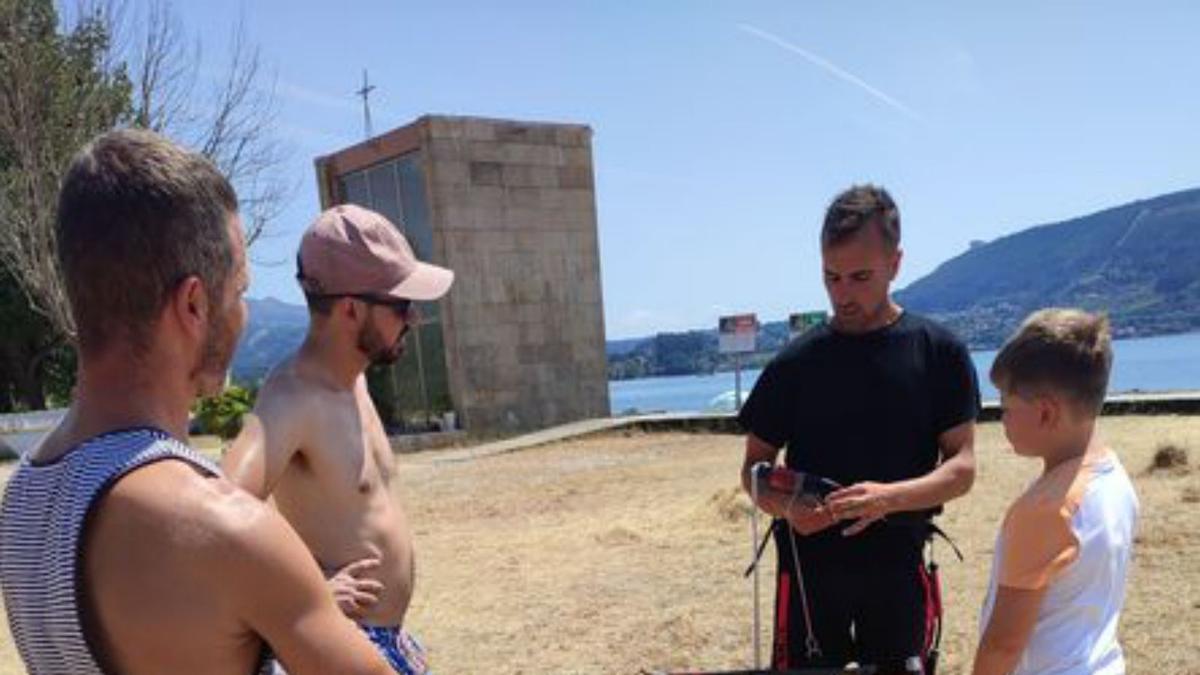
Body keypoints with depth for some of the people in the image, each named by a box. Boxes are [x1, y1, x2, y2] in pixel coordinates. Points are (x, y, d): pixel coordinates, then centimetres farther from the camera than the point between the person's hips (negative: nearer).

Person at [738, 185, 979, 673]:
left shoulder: (940, 353, -3)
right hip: (810, 569, 0)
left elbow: (962, 467, -5)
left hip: (898, 569, 0)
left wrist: (890, 497, -24)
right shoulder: (797, 362, -2)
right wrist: (785, 506, -19)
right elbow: (754, 467, 4)